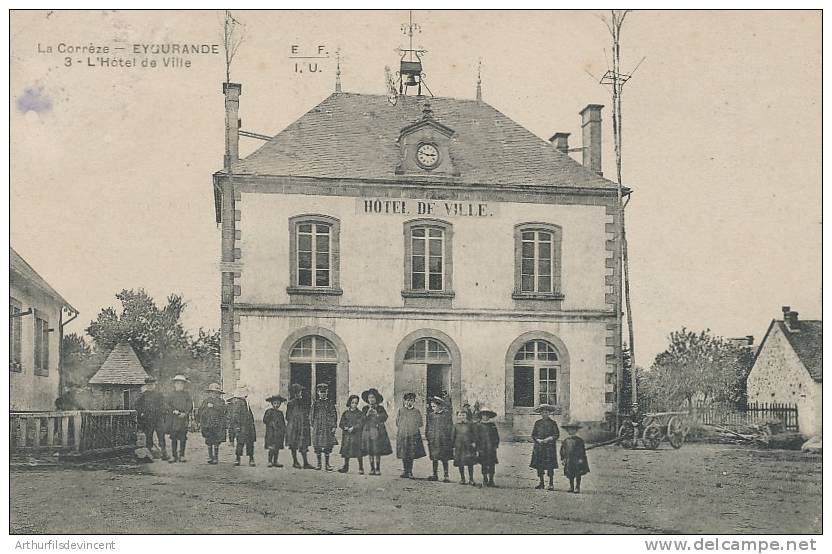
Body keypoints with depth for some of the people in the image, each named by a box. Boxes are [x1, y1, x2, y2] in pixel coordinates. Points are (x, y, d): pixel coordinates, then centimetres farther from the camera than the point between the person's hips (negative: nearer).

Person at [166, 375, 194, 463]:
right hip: (173, 419, 0)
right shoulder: (171, 395, 11)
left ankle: (182, 455, 7)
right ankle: (174, 456, 6)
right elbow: (166, 405, 3)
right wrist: (173, 411, -13)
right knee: (173, 438, 0)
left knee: (183, 437, 0)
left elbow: (190, 405, 4)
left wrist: (185, 413, -11)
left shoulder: (187, 394, 12)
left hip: (184, 418, 0)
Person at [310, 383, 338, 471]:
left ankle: (327, 464, 7)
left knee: (327, 446, -1)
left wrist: (334, 426, -4)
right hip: (317, 427, 1)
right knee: (317, 446, 1)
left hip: (327, 427, -1)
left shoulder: (330, 403, 6)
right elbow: (312, 415, 11)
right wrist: (313, 426, 5)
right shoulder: (315, 403, 9)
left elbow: (334, 415, 4)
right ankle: (319, 463, 12)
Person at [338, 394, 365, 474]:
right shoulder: (345, 413, 10)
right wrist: (345, 427, -12)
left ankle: (361, 468, 3)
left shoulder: (360, 414, 1)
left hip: (357, 435, -3)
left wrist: (353, 428, -18)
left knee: (359, 452, -5)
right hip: (347, 435, 3)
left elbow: (360, 424, -8)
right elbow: (341, 424, 7)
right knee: (346, 451, 7)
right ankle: (346, 467, 21)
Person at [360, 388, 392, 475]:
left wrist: (377, 414, -17)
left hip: (378, 431, -2)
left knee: (377, 451, -6)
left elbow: (385, 417, -3)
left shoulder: (380, 408, 7)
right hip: (368, 431, 2)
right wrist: (367, 414, -11)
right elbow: (362, 420, 5)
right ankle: (372, 469, 7)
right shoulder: (365, 409, 11)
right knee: (370, 451, 1)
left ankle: (378, 469, -2)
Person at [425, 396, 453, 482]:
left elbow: (450, 426, -1)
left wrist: (447, 436, -7)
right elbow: (427, 426, 15)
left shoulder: (446, 414, -2)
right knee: (434, 458, 8)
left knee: (444, 459, 0)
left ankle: (446, 476, 5)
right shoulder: (430, 415, 9)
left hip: (443, 440, -3)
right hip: (433, 441, 3)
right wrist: (427, 435, 5)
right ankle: (435, 475, 17)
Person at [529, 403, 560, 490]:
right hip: (539, 446, 2)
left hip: (550, 447, -2)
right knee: (539, 465, 1)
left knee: (550, 466, -6)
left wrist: (549, 439, -13)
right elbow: (533, 435, 10)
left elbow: (557, 434, 1)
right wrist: (538, 440, -8)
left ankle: (551, 484, 1)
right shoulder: (537, 423, 9)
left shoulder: (553, 423, 3)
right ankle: (541, 483, 12)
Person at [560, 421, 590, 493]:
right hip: (569, 461, 3)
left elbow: (582, 450, -4)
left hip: (577, 461, -3)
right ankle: (571, 487, 20)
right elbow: (562, 450, 11)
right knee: (570, 475, 9)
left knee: (578, 475, -1)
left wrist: (581, 458, -11)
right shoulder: (566, 440, 7)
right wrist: (562, 459, 6)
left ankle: (577, 488, 7)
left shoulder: (579, 440, -3)